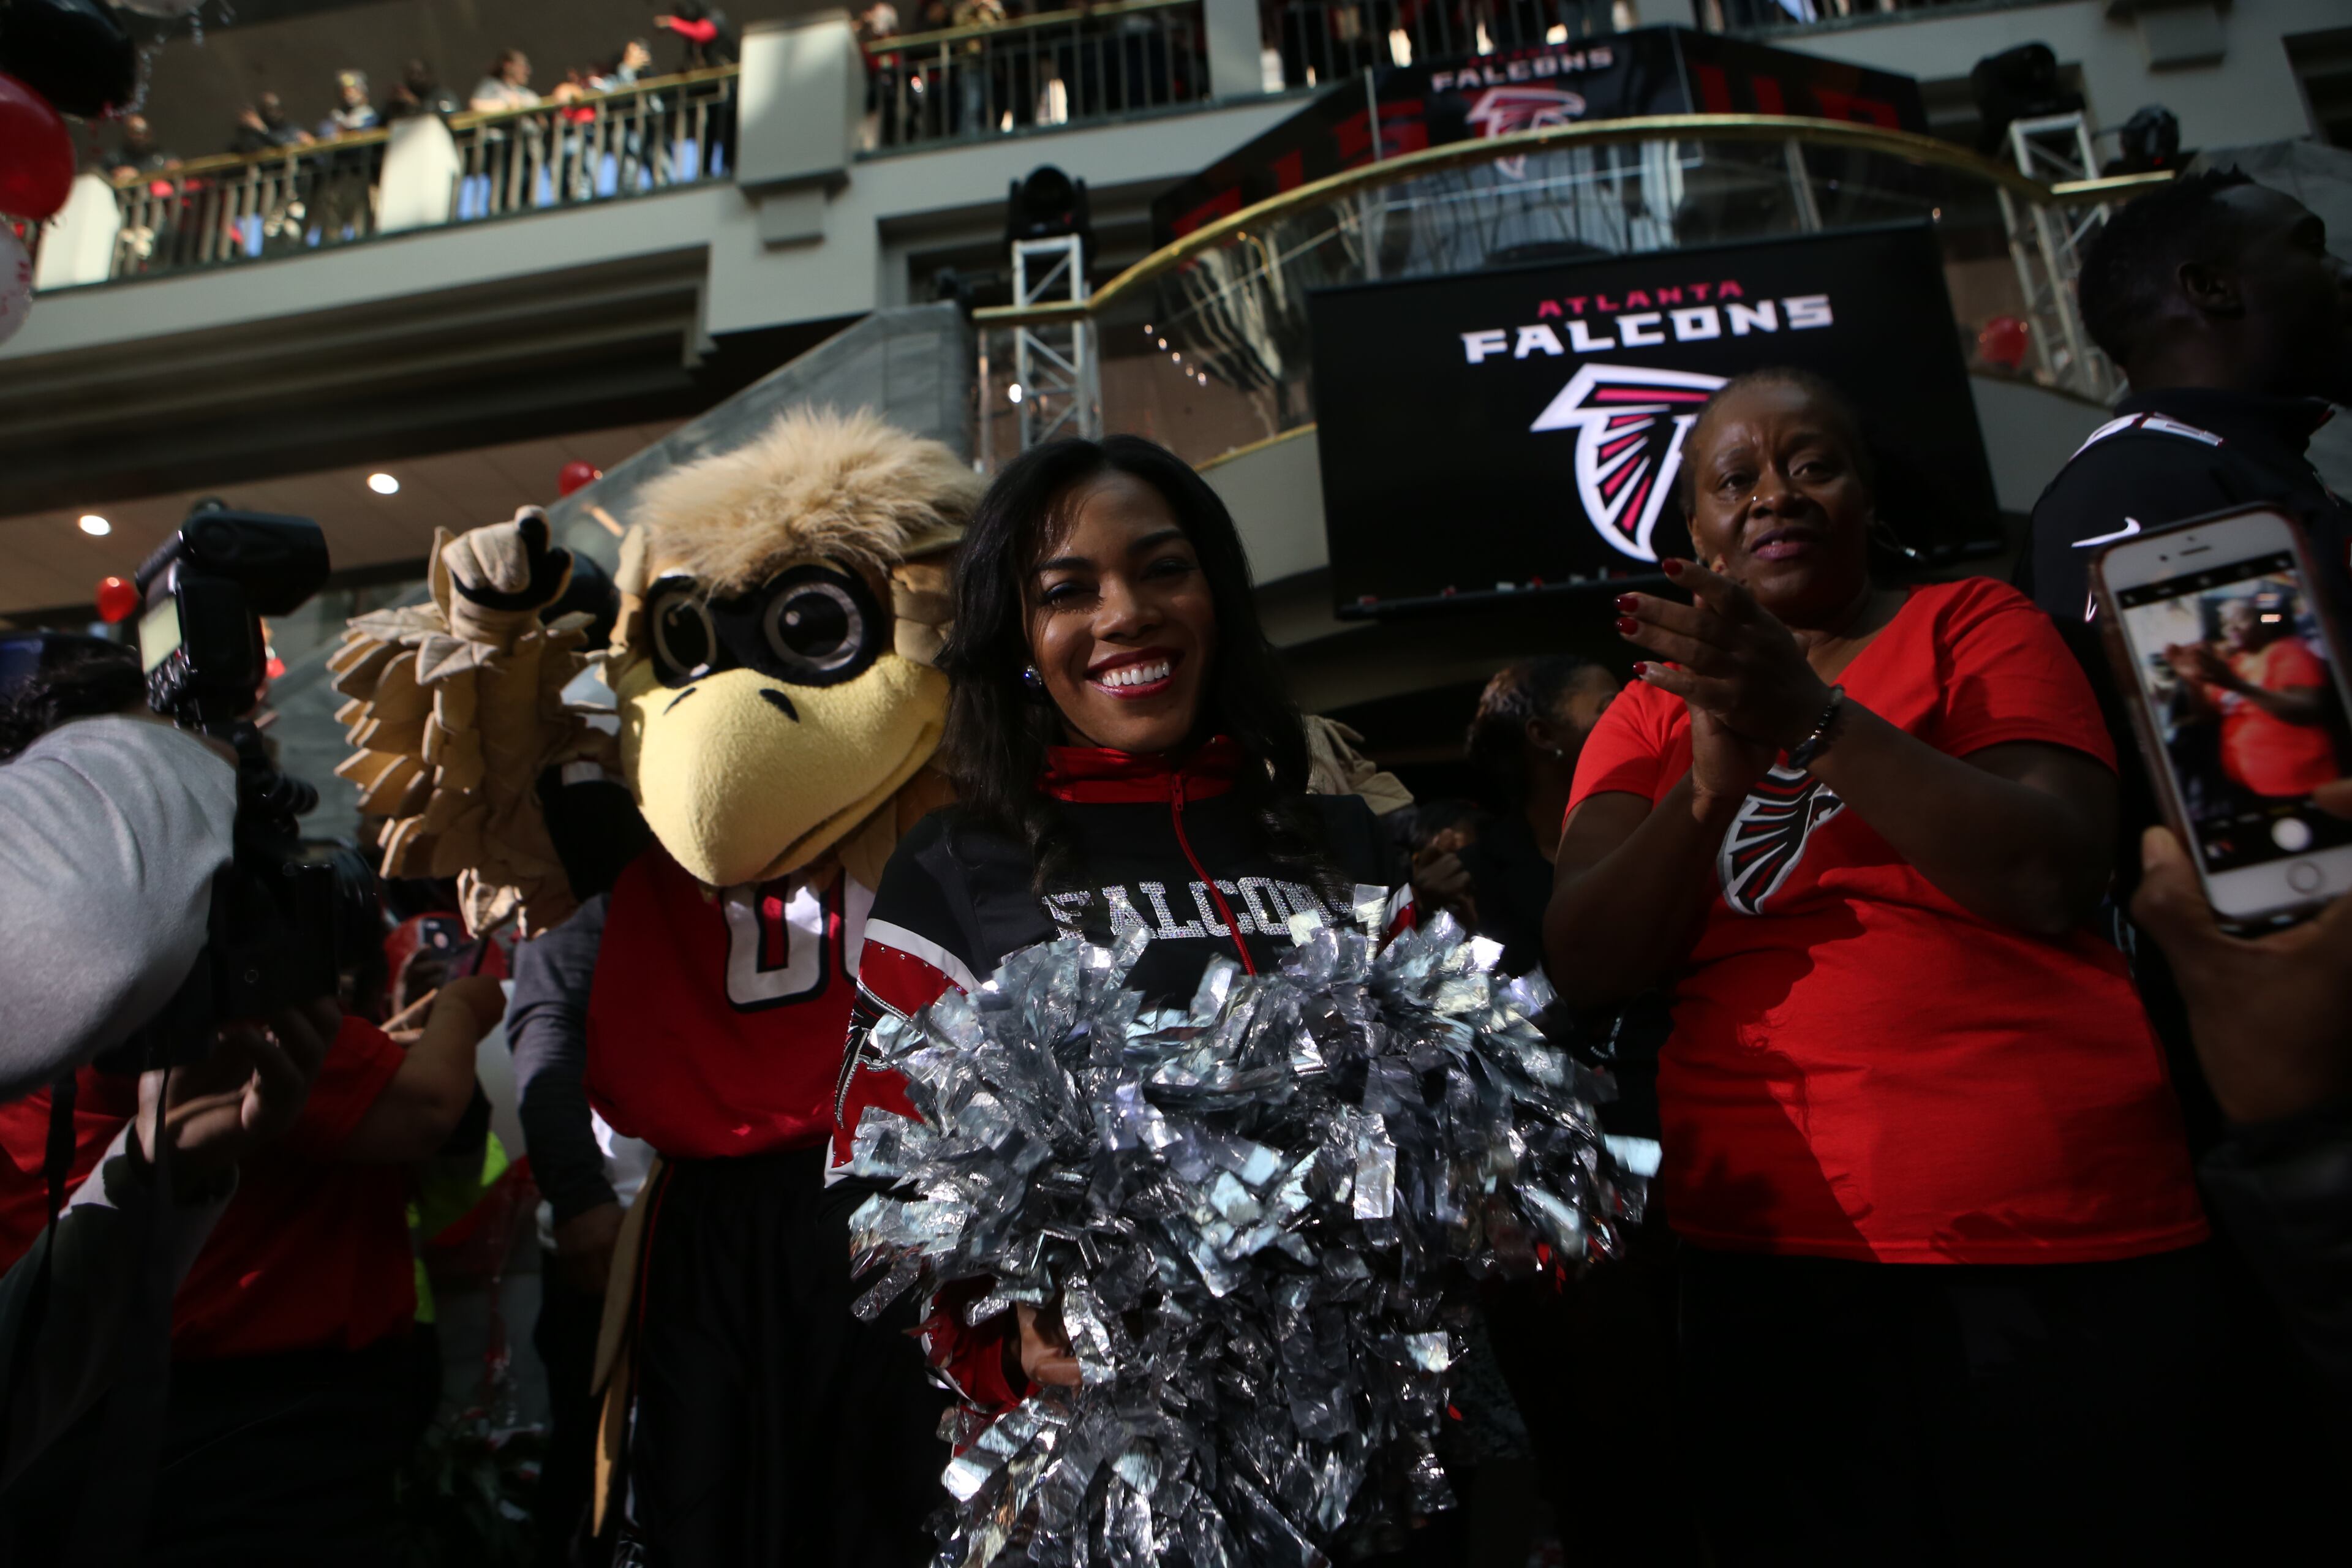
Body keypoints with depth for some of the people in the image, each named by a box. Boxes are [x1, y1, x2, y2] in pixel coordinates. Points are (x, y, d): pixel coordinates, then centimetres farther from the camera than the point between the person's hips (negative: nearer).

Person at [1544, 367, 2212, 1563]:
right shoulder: (1652, 712, 9)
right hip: (1767, 1261, 2)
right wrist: (1713, 781, -20)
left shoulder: (1973, 626, 5)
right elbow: (1583, 968, -5)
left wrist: (1814, 720, -21)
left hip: (2049, 1242, -1)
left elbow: (2054, 879, -11)